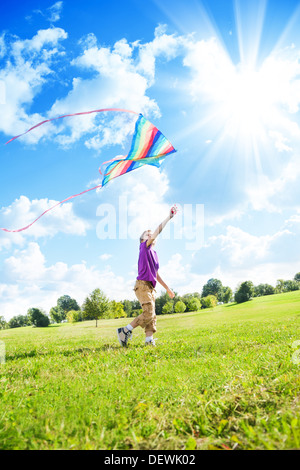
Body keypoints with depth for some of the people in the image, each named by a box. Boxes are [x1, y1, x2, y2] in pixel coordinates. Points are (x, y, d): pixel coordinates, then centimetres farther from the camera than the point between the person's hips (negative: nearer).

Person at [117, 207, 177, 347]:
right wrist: (169, 216, -12)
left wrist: (167, 288, 24)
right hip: (142, 284, -9)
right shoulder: (144, 247, -1)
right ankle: (125, 331, -7)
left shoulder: (154, 253, 21)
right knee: (148, 313, -16)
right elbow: (157, 231, -11)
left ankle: (149, 340, 2)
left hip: (151, 287, 9)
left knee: (152, 315, 2)